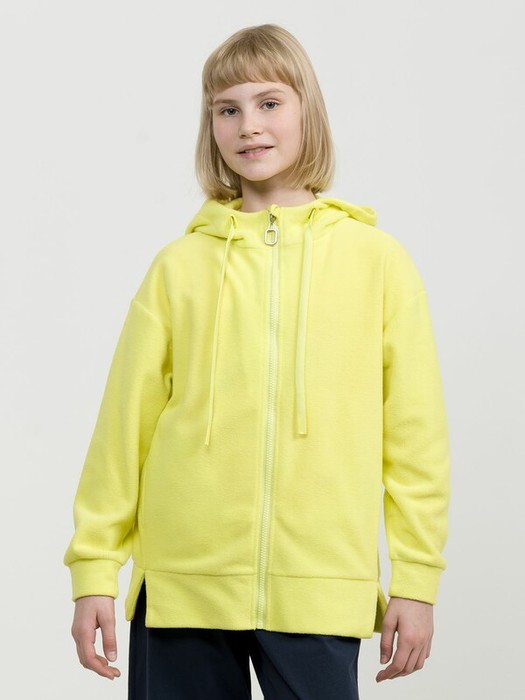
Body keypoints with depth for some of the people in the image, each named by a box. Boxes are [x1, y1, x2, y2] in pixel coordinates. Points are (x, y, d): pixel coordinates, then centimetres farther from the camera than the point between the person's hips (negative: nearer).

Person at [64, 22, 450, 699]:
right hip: (182, 585, 1)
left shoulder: (378, 258, 4)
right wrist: (94, 568, 3)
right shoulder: (179, 265, 7)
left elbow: (414, 432, 4)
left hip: (320, 589, -1)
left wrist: (416, 580, 1)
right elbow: (126, 420, 7)